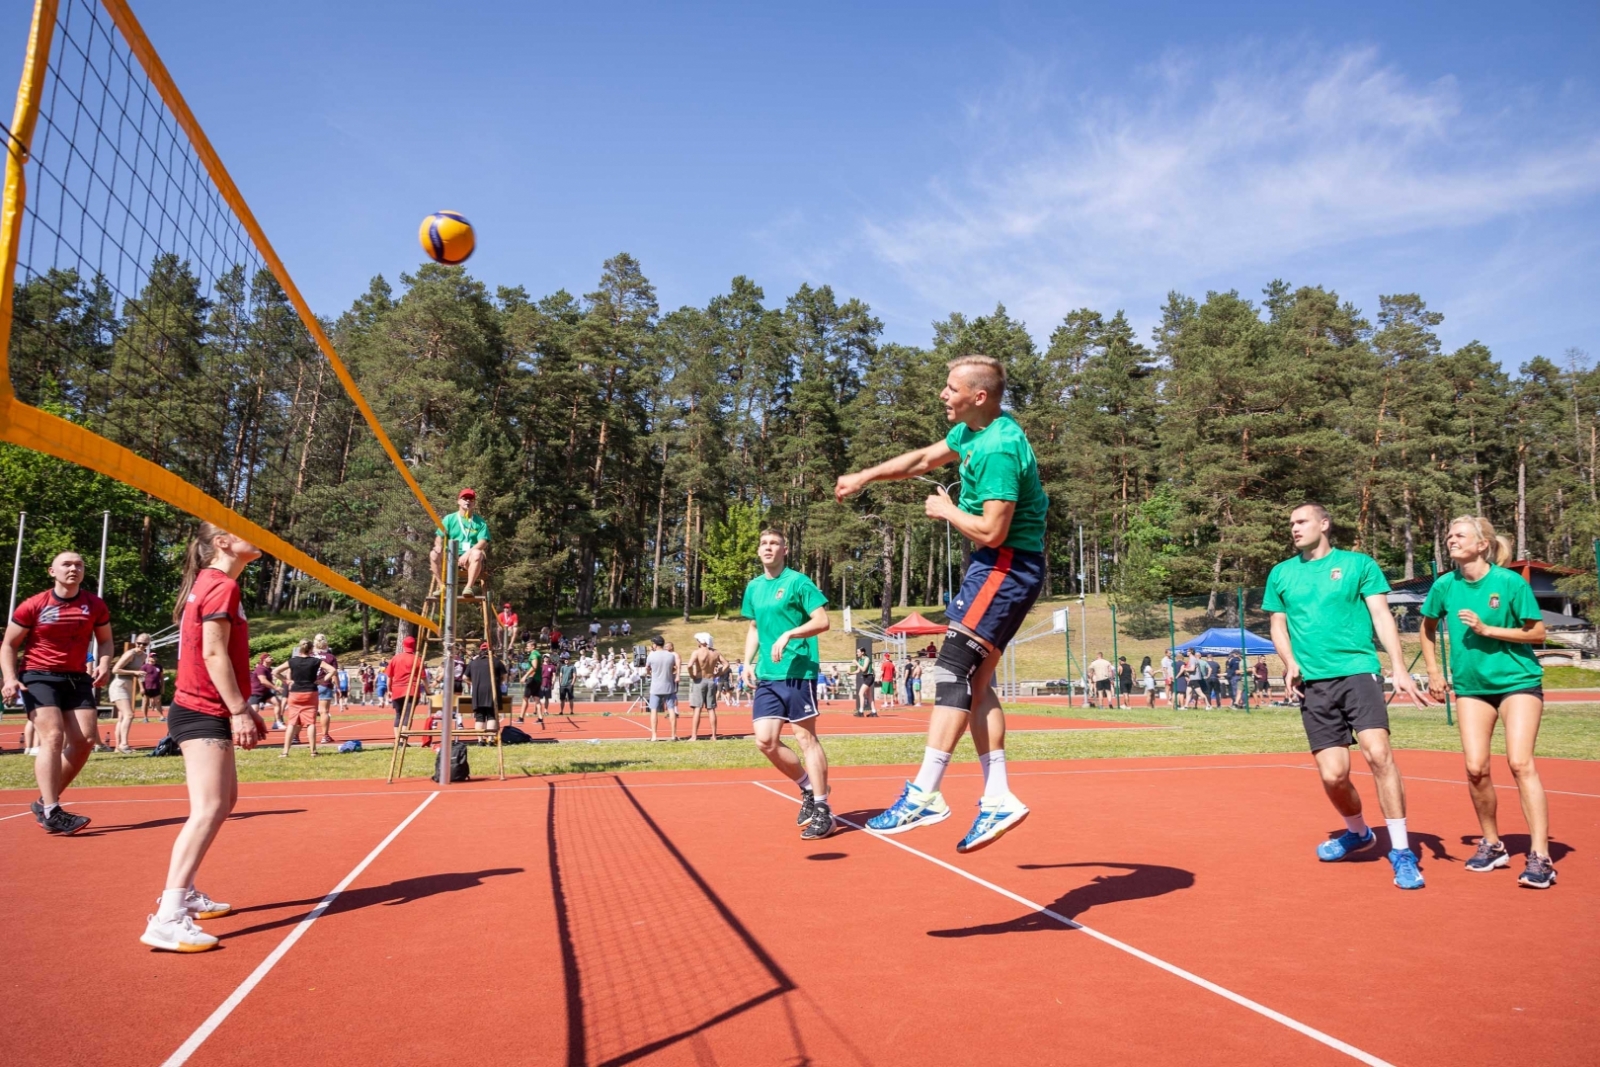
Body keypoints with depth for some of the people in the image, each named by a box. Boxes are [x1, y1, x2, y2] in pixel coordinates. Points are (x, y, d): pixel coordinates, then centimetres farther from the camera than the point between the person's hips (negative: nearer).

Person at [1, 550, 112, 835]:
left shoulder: (95, 606, 2)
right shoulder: (33, 606, -6)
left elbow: (104, 640, 14)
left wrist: (104, 664, -7)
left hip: (77, 678, 4)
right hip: (39, 676, -4)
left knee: (85, 740, -3)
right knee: (53, 737, -19)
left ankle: (45, 802, 14)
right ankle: (51, 813, -19)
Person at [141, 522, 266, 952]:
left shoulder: (212, 585, 17)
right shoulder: (221, 586, -14)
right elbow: (213, 653, -20)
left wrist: (243, 708, 19)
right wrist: (239, 711, -20)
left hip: (208, 712, 11)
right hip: (203, 714, -11)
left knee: (224, 800, 18)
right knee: (208, 811, -16)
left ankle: (184, 893, 26)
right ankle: (167, 920, -20)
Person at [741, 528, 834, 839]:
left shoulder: (798, 581, -6)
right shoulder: (753, 587, 14)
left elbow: (822, 621, -11)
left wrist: (788, 635, -23)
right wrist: (748, 662, 11)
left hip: (798, 672, -7)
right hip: (766, 676, 7)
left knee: (805, 738, -3)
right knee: (765, 741, 2)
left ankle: (823, 810, 5)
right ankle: (809, 789, 22)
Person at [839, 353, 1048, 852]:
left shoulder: (1000, 448, -21)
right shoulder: (973, 430, 11)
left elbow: (992, 531, -24)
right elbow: (925, 458, 27)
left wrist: (946, 511, -8)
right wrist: (865, 476, 26)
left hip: (1007, 565, -10)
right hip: (995, 566, 10)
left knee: (952, 670, -14)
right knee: (974, 681, 7)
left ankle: (923, 795, -14)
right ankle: (997, 799, 8)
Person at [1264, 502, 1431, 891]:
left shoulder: (1359, 564, 6)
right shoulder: (1281, 574, 13)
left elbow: (1382, 617, 1)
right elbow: (1278, 625, 17)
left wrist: (1400, 669, -9)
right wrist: (1290, 662, -2)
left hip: (1358, 671, -2)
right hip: (1313, 683, 3)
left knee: (1378, 752, -20)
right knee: (1333, 774, -1)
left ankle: (1401, 852, -6)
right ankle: (1357, 832, 30)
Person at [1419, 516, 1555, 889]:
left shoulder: (1511, 582, -12)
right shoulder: (1445, 585, -2)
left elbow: (1537, 633, -8)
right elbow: (1429, 627, 15)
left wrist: (1487, 629, -19)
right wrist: (1434, 673, 11)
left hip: (1518, 681, -3)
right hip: (1471, 686, 3)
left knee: (1520, 763, -13)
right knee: (1475, 768, -2)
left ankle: (1540, 857, -8)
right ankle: (1492, 845, 18)